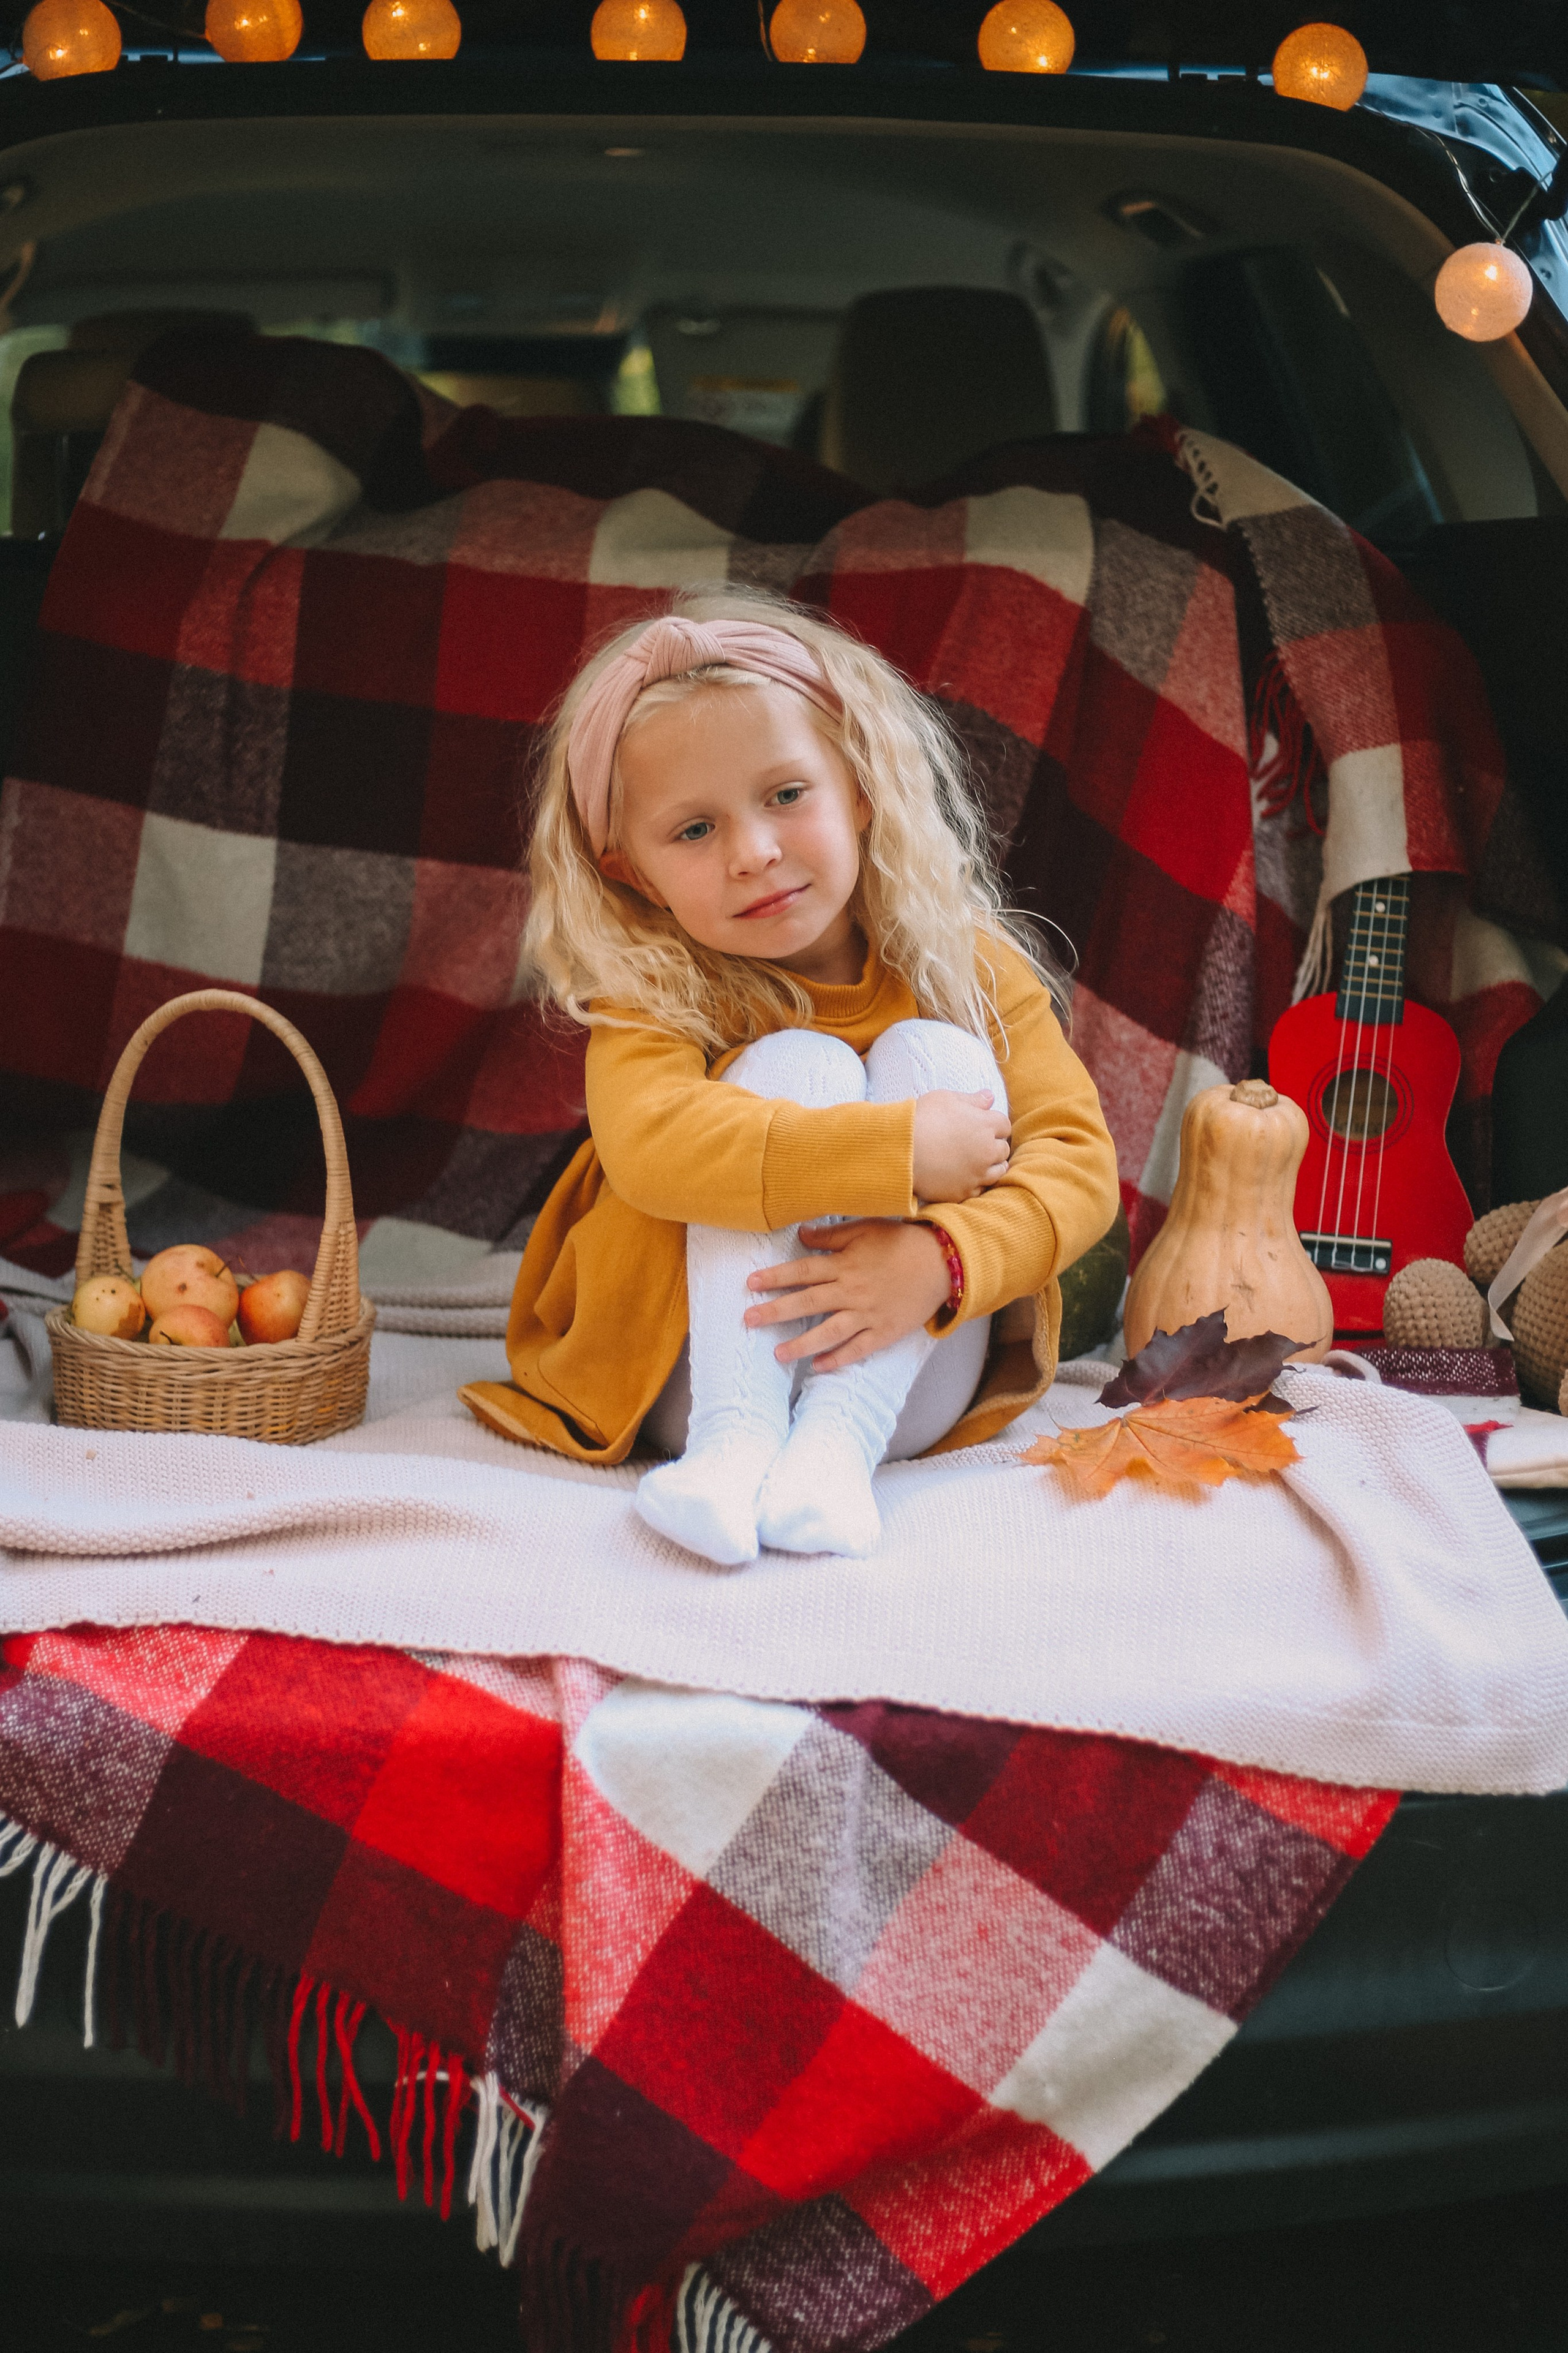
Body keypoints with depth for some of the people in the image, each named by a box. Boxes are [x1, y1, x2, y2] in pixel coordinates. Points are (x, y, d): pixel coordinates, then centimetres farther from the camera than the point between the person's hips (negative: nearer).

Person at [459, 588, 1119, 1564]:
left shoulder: (967, 969, -1)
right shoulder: (656, 995, -9)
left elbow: (1078, 1158, -11)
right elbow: (649, 1144, -31)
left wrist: (941, 1258, -31)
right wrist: (903, 1152, -34)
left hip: (905, 1381, 2)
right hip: (696, 1372, -2)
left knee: (933, 1055, -17)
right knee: (797, 1062, -21)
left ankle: (839, 1438, -30)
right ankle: (737, 1437, -34)